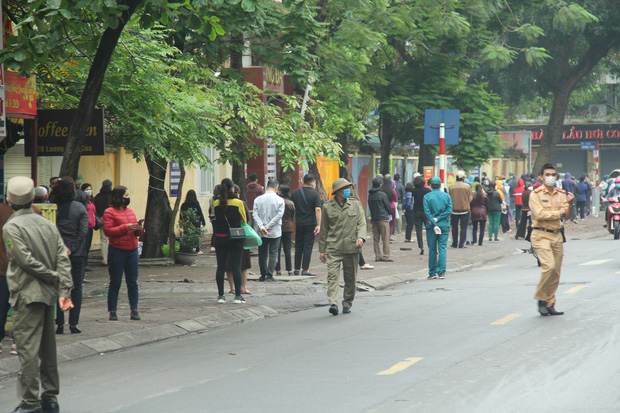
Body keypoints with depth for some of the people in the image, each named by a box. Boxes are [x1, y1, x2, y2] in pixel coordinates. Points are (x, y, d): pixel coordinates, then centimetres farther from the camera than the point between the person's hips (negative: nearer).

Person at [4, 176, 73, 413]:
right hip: (48, 295, 7)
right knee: (47, 347, 14)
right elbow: (63, 258, 2)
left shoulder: (11, 227, -9)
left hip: (27, 295, -7)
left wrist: (52, 277, -5)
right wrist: (64, 290, -3)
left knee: (28, 349, -6)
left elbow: (26, 260, -16)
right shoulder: (48, 225, 9)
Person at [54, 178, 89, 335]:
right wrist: (72, 248, -9)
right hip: (77, 254, 0)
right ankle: (73, 323, 2)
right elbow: (83, 231, -10)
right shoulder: (80, 208, -4)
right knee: (76, 288, 7)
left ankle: (60, 323, 4)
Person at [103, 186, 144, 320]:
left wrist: (138, 227, -4)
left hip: (132, 250, 6)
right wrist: (126, 227, -18)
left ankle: (134, 310, 8)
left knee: (133, 282, 4)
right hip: (117, 251, -6)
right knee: (115, 283, 0)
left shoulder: (130, 211, 16)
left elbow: (137, 233, 19)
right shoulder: (109, 212, -4)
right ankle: (112, 312, 5)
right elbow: (108, 231, -15)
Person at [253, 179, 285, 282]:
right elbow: (279, 215, -13)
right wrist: (267, 227, -12)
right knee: (273, 253, 4)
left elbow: (255, 214, -7)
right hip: (275, 231, -2)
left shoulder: (258, 199, 0)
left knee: (262, 254, 13)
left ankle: (263, 275, 19)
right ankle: (269, 275, -3)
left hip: (260, 232, 3)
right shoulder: (280, 200, -7)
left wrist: (261, 227, -12)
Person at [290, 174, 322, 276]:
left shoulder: (295, 193, 5)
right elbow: (318, 210, -15)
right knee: (308, 247, 0)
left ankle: (297, 269, 12)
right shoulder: (314, 194, -6)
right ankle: (305, 269, -1)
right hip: (311, 224, -3)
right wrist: (318, 225, -16)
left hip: (299, 224, 4)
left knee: (298, 247, 12)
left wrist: (293, 222, 19)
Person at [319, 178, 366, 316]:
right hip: (333, 248, -2)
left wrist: (360, 237, -16)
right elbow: (324, 229, 11)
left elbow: (362, 223, 5)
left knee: (350, 278, 6)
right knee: (332, 275, -15)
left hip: (351, 248, 2)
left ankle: (347, 304, 19)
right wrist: (322, 250, 10)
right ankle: (333, 303, -22)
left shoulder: (356, 205, 9)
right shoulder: (328, 207, 6)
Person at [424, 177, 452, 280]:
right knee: (442, 249, 1)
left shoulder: (427, 197, -2)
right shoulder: (447, 196, 4)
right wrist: (438, 219, -8)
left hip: (431, 226, -1)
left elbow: (427, 212, -11)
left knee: (432, 250, 6)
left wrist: (434, 222, -13)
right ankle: (441, 272, -8)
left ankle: (432, 273, 9)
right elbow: (449, 210, -5)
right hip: (444, 225, 1)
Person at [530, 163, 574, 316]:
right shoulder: (536, 194, -5)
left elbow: (567, 216, 6)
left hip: (557, 235, 6)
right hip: (541, 235, -6)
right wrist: (558, 212, -6)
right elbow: (539, 214, -16)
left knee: (556, 271, 4)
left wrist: (570, 204, -13)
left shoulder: (561, 194, 12)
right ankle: (541, 299, -5)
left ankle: (550, 305, 13)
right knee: (548, 266, -20)